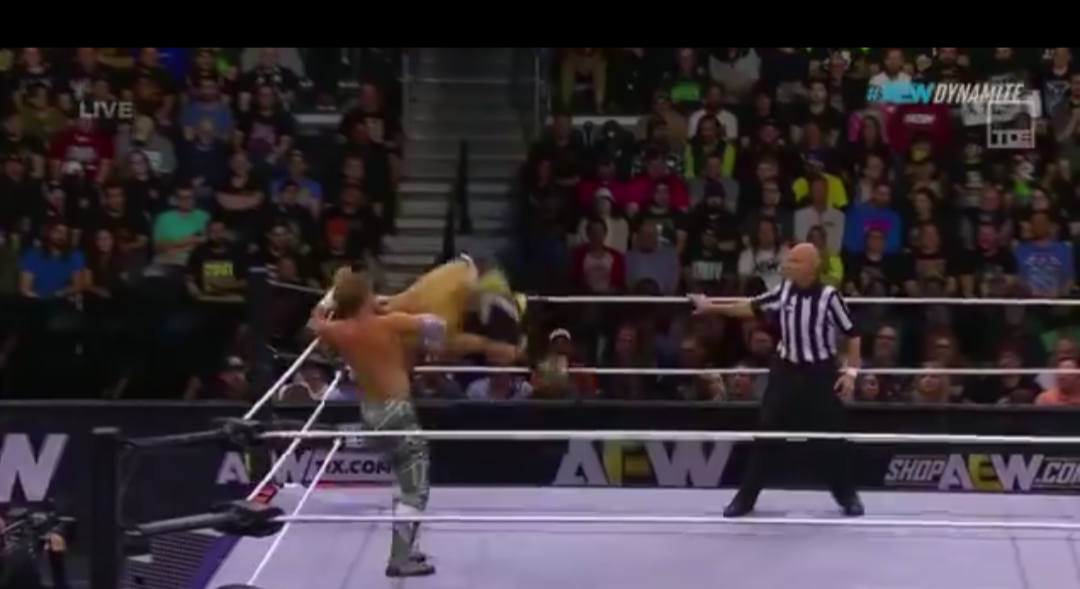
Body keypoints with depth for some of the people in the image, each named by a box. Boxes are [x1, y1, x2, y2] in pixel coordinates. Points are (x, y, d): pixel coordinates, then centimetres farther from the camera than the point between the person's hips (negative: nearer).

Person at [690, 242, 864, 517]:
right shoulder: (784, 289, -5)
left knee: (832, 436, 4)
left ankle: (847, 495, 23)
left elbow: (852, 334, -9)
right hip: (786, 370, 3)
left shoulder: (828, 296, -17)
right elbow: (753, 307, 9)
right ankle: (746, 497, 12)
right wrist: (712, 307, 8)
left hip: (820, 374, -3)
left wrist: (851, 372, -13)